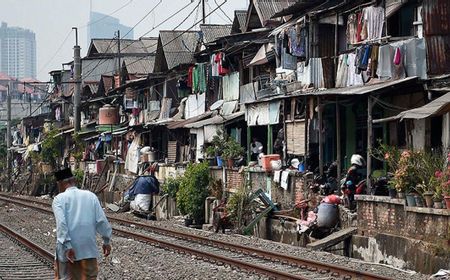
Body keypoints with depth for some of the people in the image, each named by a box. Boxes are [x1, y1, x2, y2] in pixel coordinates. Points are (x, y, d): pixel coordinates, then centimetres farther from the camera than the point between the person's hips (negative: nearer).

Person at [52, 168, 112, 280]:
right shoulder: (90, 196, 8)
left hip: (68, 249, -2)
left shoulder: (59, 199, -1)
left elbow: (61, 223, -15)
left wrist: (67, 246, -19)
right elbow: (102, 221, 4)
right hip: (89, 248, 2)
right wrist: (106, 241, 11)